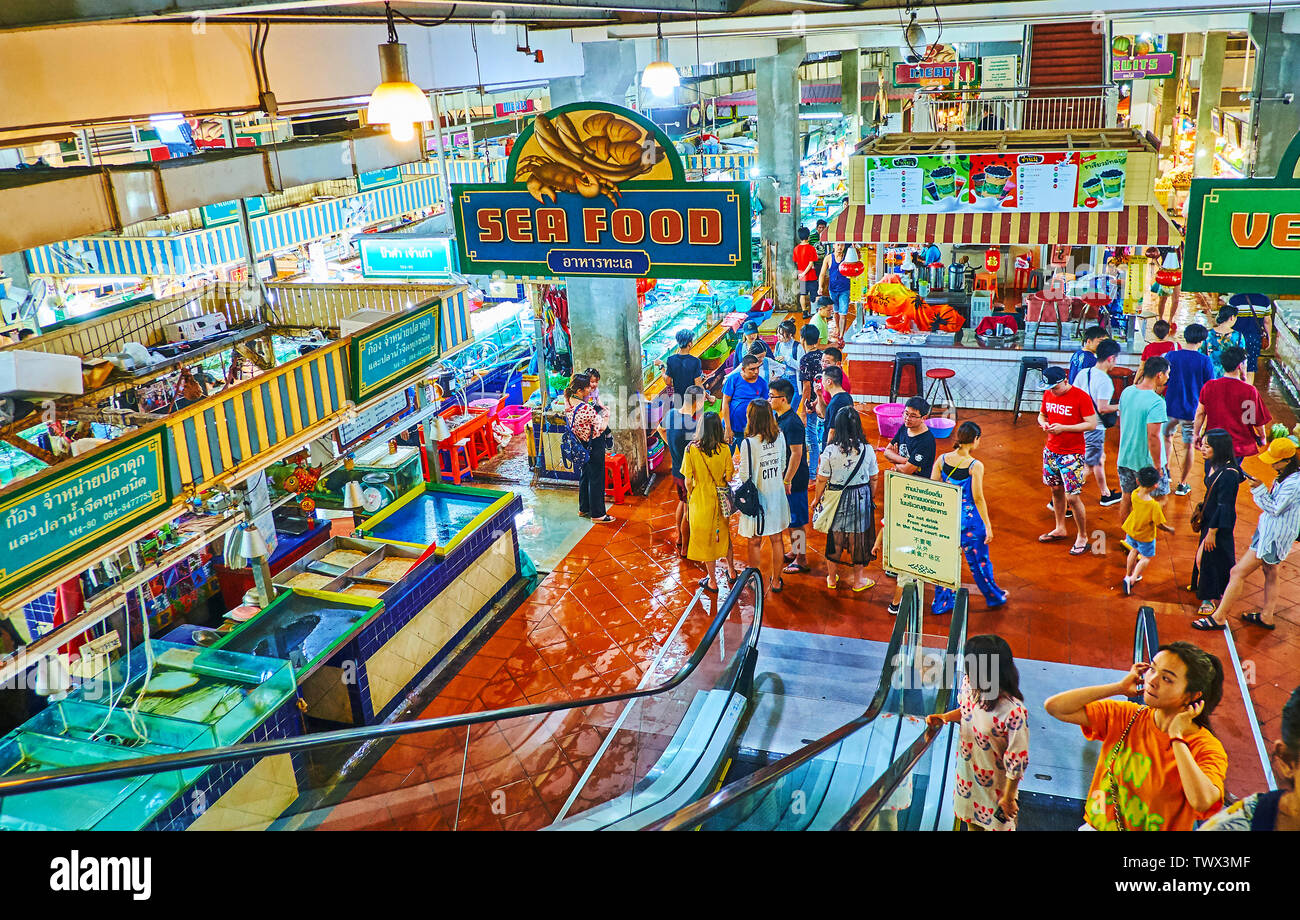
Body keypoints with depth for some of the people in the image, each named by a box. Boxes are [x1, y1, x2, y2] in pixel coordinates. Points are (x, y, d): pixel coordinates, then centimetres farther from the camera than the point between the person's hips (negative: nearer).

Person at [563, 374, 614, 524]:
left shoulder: (568, 402, -7)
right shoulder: (586, 409, -31)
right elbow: (602, 427, -22)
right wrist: (606, 414, -5)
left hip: (582, 445, 9)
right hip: (594, 446, -9)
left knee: (584, 476, 23)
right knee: (596, 479, 5)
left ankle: (584, 509, 36)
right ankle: (597, 514, 15)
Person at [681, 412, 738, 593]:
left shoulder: (691, 450, -17)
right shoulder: (724, 449, -12)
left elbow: (688, 481, -14)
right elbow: (728, 477, -6)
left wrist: (690, 497, 5)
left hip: (700, 501, -3)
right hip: (720, 500, 3)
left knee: (705, 538, 11)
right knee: (723, 534, 23)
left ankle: (712, 581, 20)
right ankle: (731, 570, 38)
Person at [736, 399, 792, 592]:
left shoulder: (749, 443, -22)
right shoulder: (780, 437, -6)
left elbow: (745, 476, -16)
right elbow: (783, 465, 6)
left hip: (757, 497, -5)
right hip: (776, 495, 5)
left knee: (755, 542, 10)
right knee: (776, 540, 16)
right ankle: (776, 581, 28)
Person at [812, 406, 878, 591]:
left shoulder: (830, 450, -15)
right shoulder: (867, 449, -10)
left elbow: (822, 479, -8)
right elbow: (873, 477, -1)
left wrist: (816, 498, 7)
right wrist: (871, 498, 16)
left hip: (837, 499, -1)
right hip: (861, 498, 1)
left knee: (834, 536, 14)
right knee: (858, 536, 14)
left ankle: (832, 578, 29)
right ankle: (859, 580, 27)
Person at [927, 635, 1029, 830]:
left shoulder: (1013, 712, -36)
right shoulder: (969, 683, -16)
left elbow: (1017, 760, -24)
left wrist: (1008, 797, -15)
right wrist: (944, 717, -10)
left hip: (994, 788, -6)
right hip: (967, 775, 6)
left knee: (994, 826, 18)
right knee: (970, 824, 27)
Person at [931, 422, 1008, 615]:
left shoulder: (942, 460, -4)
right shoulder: (975, 466, -17)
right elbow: (978, 499, -16)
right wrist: (988, 525, -8)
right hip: (969, 519, -4)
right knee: (978, 560, 14)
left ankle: (942, 602, 23)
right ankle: (993, 597, 34)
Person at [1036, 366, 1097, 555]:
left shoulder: (1081, 397, -15)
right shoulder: (1048, 394, 4)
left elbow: (1092, 424, -15)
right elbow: (1042, 414, 18)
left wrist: (1063, 428, -22)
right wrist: (1043, 423, -6)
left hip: (1072, 454, -6)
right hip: (1051, 451, 6)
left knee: (1072, 497, -6)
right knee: (1056, 490, 17)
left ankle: (1082, 537, 9)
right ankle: (1060, 529, 34)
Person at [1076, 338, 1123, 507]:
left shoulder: (1083, 373, 2)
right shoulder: (1105, 380, -21)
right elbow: (1102, 408, -24)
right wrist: (1120, 406, -9)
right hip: (1094, 428, -9)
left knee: (1100, 459, 24)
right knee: (1088, 466, 1)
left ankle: (1106, 494, 38)